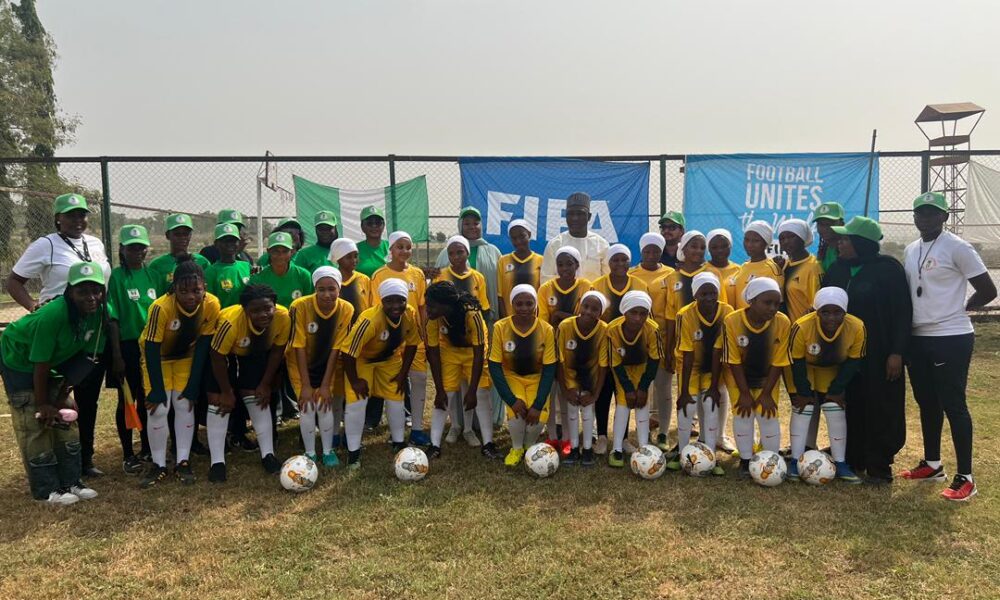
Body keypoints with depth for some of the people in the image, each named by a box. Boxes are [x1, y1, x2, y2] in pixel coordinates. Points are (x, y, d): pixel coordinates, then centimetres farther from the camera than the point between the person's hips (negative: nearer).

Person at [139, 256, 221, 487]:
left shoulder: (212, 305, -27)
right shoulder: (161, 307, -35)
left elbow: (203, 345, -16)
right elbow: (151, 350, -26)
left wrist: (193, 386, -12)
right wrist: (157, 391, -22)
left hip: (186, 357, 2)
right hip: (158, 357, -2)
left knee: (185, 405, -3)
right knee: (158, 409, -8)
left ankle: (183, 462, 9)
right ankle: (159, 465, 6)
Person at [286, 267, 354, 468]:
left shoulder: (346, 309, -21)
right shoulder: (300, 306, -27)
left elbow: (336, 348, -17)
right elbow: (299, 347, -22)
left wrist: (326, 385, -17)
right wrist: (306, 385, -22)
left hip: (329, 364, 2)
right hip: (302, 364, -1)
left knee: (327, 403, -8)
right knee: (307, 406, -12)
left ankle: (328, 450, 10)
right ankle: (310, 453, 5)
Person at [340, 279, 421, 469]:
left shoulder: (411, 315, -23)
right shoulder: (370, 320, -39)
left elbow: (411, 344, -5)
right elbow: (348, 351, -32)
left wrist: (403, 373, -4)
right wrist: (354, 381, -21)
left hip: (390, 358, 5)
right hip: (361, 360, -4)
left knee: (396, 399, 6)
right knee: (356, 401, -13)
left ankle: (398, 442, 27)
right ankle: (353, 452, 1)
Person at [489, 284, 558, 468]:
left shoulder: (546, 329, -18)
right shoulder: (501, 327, -19)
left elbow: (549, 369, -13)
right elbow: (495, 366, -14)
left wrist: (538, 404, -20)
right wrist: (511, 399, -22)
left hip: (537, 378, 1)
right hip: (511, 376, 0)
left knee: (538, 416, -23)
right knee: (516, 413, -27)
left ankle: (530, 446, 13)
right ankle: (516, 448, 7)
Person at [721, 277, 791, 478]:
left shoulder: (782, 323, -24)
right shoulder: (732, 322, -28)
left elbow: (778, 363, -15)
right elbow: (734, 362, -18)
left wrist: (766, 393, -13)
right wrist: (744, 393, -15)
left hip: (766, 377, 1)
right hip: (739, 377, -1)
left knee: (768, 415, -3)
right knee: (743, 414, -4)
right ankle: (746, 459, 12)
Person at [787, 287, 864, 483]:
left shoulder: (856, 328, -29)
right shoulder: (802, 327, -35)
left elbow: (853, 361, -14)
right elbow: (797, 362, -21)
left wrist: (836, 390, -12)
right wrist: (804, 392, -15)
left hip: (832, 371, 2)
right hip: (804, 369, -2)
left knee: (836, 410, -5)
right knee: (803, 409, -9)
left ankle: (840, 464, 4)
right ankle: (795, 461, -2)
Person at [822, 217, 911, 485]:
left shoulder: (887, 268, -9)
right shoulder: (838, 269, 6)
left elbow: (903, 311, -11)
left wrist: (897, 352, -15)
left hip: (879, 352, -5)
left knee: (881, 408, 2)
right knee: (851, 406, 9)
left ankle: (879, 467, 11)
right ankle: (853, 460, 20)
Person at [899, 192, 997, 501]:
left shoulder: (958, 248, -11)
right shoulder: (910, 250, 11)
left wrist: (958, 309, 1)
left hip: (951, 338, -7)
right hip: (918, 338, 7)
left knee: (953, 405, -4)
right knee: (927, 403, 16)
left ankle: (965, 477, 5)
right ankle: (932, 464, 30)